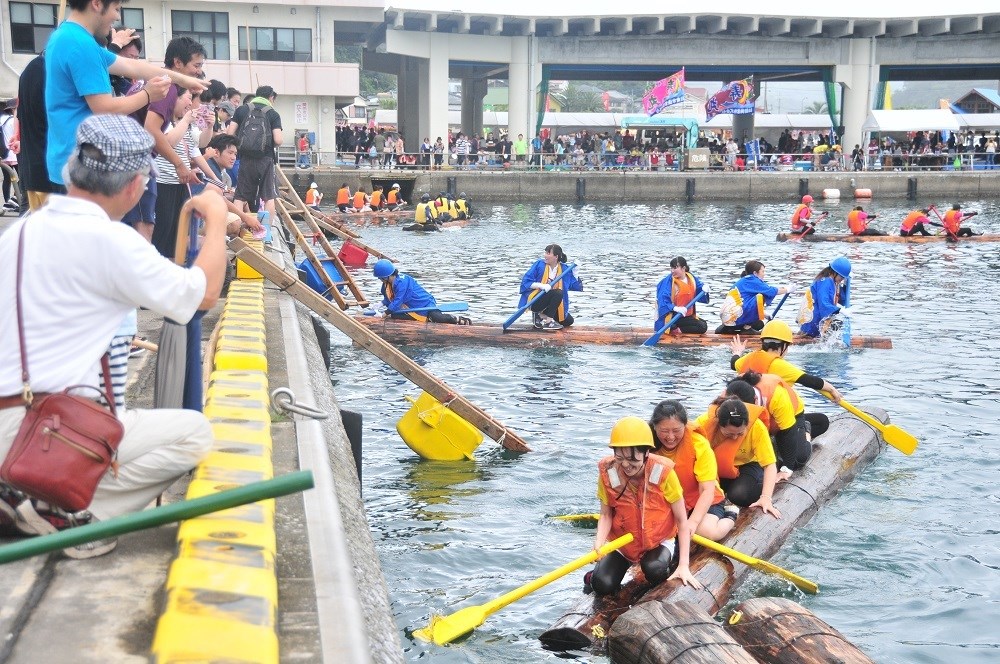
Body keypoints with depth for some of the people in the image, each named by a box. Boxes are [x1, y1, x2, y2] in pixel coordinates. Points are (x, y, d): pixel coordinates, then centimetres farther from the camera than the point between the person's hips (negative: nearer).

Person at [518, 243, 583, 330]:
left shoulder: (564, 268, 1)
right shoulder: (539, 264, -8)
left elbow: (575, 286, 1)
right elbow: (526, 282, -12)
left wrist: (575, 271, -10)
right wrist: (541, 285, -26)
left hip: (550, 303, 5)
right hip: (535, 300, -5)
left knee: (568, 321, -3)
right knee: (558, 293, -29)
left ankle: (540, 315, 8)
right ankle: (547, 320, -18)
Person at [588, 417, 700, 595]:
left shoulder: (663, 473, -25)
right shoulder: (608, 474, -19)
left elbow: (682, 520, -16)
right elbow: (606, 515, -8)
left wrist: (683, 566, -19)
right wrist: (599, 542, -29)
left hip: (659, 539, -1)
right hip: (622, 539, 1)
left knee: (654, 570, -31)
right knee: (603, 586, -17)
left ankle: (672, 559, 3)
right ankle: (595, 575, 18)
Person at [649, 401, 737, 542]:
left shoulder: (699, 445, -22)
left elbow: (707, 491, -23)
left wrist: (693, 522, -36)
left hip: (702, 502, -3)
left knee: (707, 531, -32)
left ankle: (730, 517, 4)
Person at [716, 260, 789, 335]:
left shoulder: (742, 281, 21)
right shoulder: (752, 280, -5)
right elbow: (771, 291, -3)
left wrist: (762, 313, 37)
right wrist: (786, 290, 13)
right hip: (737, 317, -10)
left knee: (759, 324, 28)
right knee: (761, 297, -8)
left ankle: (727, 329, 14)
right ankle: (747, 328, -5)